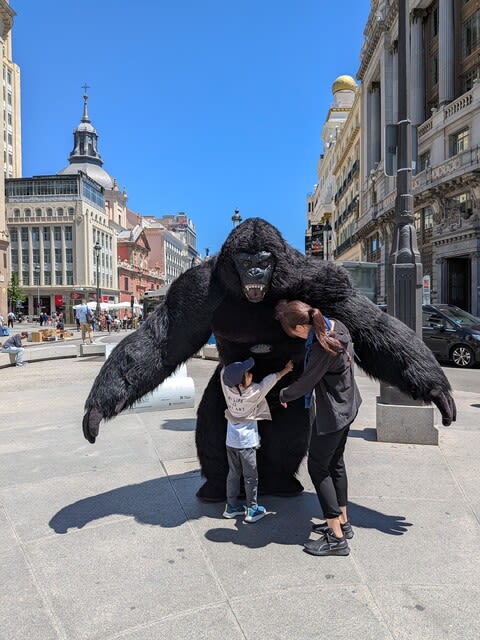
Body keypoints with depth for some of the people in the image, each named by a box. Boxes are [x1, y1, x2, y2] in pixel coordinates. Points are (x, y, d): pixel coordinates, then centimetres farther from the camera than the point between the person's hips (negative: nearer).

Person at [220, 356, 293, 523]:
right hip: (246, 442, -5)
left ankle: (231, 506, 26)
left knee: (233, 473, 17)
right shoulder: (253, 393, -23)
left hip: (231, 441, 5)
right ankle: (252, 510, 19)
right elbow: (268, 381, -12)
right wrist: (285, 370, -1)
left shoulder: (227, 388, -13)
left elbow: (224, 371, 2)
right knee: (251, 476, 10)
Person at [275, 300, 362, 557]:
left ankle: (337, 537, 10)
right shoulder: (335, 325, -6)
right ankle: (342, 522, 35)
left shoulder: (322, 349, -32)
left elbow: (305, 383, -20)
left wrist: (284, 395, 0)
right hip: (346, 407, 10)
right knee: (335, 463, 20)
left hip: (330, 414, -10)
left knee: (318, 467, 3)